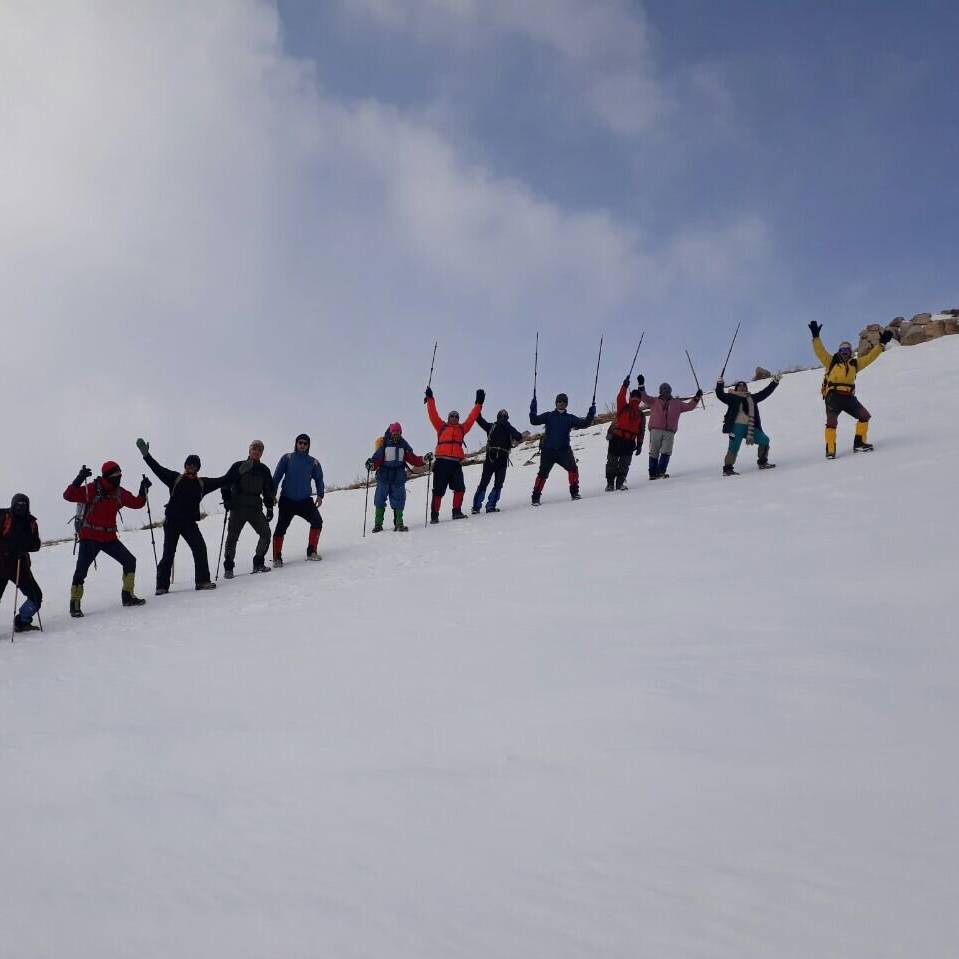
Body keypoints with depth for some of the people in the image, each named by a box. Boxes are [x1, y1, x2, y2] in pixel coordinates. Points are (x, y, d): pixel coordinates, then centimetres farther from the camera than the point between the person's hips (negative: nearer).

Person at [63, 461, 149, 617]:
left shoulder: (119, 493, 5)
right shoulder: (91, 490, -13)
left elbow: (137, 503, 16)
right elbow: (68, 495, -21)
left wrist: (143, 490, 2)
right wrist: (79, 480, -34)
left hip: (109, 537, 6)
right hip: (89, 537, -6)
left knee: (130, 561, 2)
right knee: (81, 570, -10)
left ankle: (128, 596, 14)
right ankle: (75, 605, -1)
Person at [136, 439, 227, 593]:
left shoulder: (202, 483, 11)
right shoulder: (175, 478, 6)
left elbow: (221, 481, 14)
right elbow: (158, 469, 1)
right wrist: (146, 455, -7)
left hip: (189, 522, 2)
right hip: (172, 521, -2)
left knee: (200, 548, -13)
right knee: (168, 553, -1)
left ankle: (202, 581, -7)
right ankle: (162, 586, 6)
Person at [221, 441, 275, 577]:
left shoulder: (264, 470, 13)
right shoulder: (239, 466, 2)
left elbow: (268, 490, 18)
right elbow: (226, 483, 1)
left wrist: (270, 507, 11)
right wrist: (226, 498, -11)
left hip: (255, 508, 3)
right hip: (238, 507, -3)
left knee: (265, 533, -7)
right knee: (232, 536, -5)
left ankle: (258, 563, 4)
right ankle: (228, 567, 2)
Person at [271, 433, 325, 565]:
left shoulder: (313, 462, 8)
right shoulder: (287, 458, 4)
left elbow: (319, 479, 12)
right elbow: (277, 476, 2)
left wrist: (320, 495, -3)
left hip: (305, 500, 2)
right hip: (287, 500, -2)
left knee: (317, 521, -13)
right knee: (281, 526, -6)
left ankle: (311, 551, -3)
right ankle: (277, 557, 2)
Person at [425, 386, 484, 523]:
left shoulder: (462, 428, 20)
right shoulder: (441, 427, 14)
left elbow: (472, 417, 19)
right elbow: (433, 415, 9)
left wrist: (479, 403, 16)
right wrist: (430, 399, 4)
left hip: (456, 463, 3)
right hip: (442, 462, -3)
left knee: (460, 488, -7)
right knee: (439, 490, -2)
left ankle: (457, 512, 2)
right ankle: (434, 515, 1)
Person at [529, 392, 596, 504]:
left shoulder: (570, 418, 11)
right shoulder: (548, 416, 7)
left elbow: (583, 424, 2)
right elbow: (534, 421, -1)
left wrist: (590, 415, -14)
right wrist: (533, 410, -17)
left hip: (563, 450, 1)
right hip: (548, 450, -1)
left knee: (573, 469, -17)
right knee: (543, 473, -2)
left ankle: (574, 492, -4)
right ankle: (535, 497, 6)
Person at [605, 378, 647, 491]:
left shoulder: (641, 415, 15)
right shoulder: (623, 408, 5)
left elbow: (641, 431, 16)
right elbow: (620, 398, -15)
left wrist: (639, 444, 10)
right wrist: (624, 387, -28)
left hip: (629, 442, 3)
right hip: (616, 438, -3)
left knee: (625, 464, -2)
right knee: (612, 462, -2)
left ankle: (620, 483, 2)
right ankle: (610, 483, 3)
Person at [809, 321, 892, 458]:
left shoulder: (854, 363, 18)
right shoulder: (832, 361, 8)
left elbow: (870, 357, 19)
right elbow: (820, 351, -3)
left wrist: (881, 344, 15)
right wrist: (816, 337, -16)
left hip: (849, 397, 4)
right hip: (833, 396, -4)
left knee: (864, 416, -2)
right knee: (832, 422, -14)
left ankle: (859, 443, 9)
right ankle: (830, 450, -11)